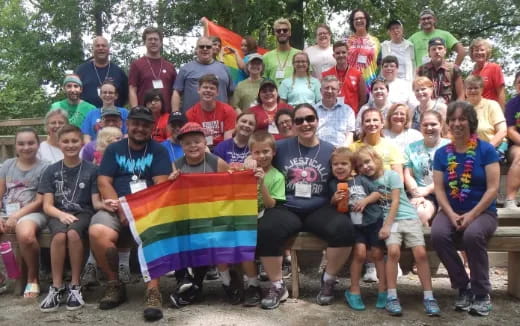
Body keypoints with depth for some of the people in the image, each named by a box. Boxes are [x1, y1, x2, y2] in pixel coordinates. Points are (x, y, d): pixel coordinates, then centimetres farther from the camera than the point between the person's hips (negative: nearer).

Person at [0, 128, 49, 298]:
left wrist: (16, 217, -13)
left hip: (31, 213, -4)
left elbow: (39, 201, -5)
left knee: (25, 234, -38)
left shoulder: (44, 167, 1)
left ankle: (33, 278, -12)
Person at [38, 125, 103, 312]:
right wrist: (61, 214, -19)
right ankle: (56, 287, -19)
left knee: (73, 233, -35)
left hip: (83, 213, -1)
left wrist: (105, 204, -23)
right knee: (60, 235, -33)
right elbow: (47, 205, 2)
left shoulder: (91, 170, 5)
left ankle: (75, 286, -20)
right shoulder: (51, 171, 8)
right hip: (58, 214, 1)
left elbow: (95, 202, 1)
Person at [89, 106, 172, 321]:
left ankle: (153, 290, -30)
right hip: (117, 209, 2)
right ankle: (114, 284, -8)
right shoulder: (113, 149, 14)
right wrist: (121, 209, -12)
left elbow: (161, 185, -2)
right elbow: (103, 183, 3)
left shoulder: (158, 151, 10)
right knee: (97, 232, -29)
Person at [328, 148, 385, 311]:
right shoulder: (333, 184, 4)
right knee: (360, 252, -18)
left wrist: (365, 201, -13)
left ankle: (383, 289, 18)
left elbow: (377, 193, 3)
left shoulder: (361, 179, 3)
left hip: (374, 220, 1)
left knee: (377, 253, 3)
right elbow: (331, 205, 8)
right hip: (355, 224, -1)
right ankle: (354, 290, -3)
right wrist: (334, 199, -13)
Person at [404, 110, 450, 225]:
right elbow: (408, 175, 8)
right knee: (418, 212, -30)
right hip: (418, 195, 2)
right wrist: (416, 193, -9)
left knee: (422, 214, -29)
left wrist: (427, 190, -13)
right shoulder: (412, 147, 16)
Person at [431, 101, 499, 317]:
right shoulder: (441, 153, 5)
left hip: (482, 211, -3)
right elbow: (439, 189, 1)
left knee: (473, 235, -35)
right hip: (451, 212, 3)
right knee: (438, 234, -28)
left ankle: (482, 293, -12)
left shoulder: (486, 150, -3)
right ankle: (463, 288, -6)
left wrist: (472, 214, -18)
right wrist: (451, 214, -15)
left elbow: (493, 188, -9)